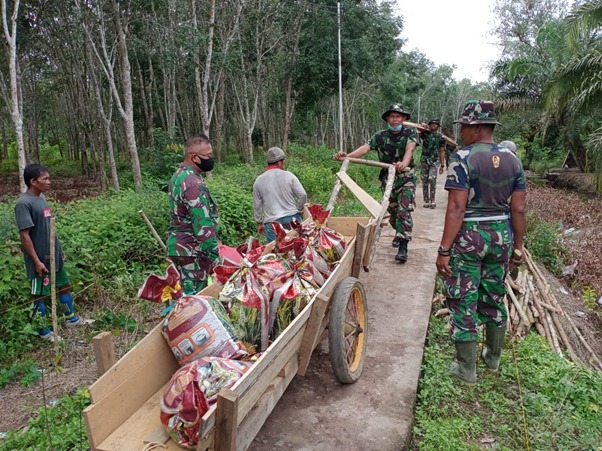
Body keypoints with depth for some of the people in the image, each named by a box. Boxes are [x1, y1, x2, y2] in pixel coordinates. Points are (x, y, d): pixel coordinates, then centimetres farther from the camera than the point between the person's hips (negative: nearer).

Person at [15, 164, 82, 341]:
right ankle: (44, 331, 19)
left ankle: (71, 318, 35)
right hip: (40, 259, -9)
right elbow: (24, 235, -21)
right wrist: (36, 261, -20)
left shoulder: (41, 198, 8)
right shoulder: (24, 203, -19)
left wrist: (59, 250, 18)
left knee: (65, 285, 18)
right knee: (40, 295, 6)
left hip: (54, 255, 9)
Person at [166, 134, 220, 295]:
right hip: (192, 251, -10)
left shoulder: (179, 175, 12)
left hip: (179, 246, 10)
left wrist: (213, 240, 22)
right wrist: (215, 257, -20)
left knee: (185, 295, 17)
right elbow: (203, 225, -24)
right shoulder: (194, 183, -21)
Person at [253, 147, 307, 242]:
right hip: (292, 219, 0)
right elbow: (303, 195, -6)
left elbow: (257, 205, 9)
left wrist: (259, 223, 21)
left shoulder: (258, 181, 3)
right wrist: (298, 211, 11)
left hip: (272, 223, 1)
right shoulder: (289, 175, -2)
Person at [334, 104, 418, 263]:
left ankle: (403, 247, -14)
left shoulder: (411, 132, -7)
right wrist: (346, 156, -36)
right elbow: (365, 148, -17)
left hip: (406, 178, -3)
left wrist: (404, 163, -50)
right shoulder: (380, 136, -1)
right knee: (392, 211, 15)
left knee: (404, 211, -13)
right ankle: (399, 233, 42)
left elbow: (410, 149, -27)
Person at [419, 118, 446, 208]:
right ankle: (426, 201, 12)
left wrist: (442, 165, 5)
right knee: (424, 181, 3)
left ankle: (432, 201, -12)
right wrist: (423, 128, -21)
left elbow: (442, 152, 9)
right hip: (424, 159, 1)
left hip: (434, 160, -1)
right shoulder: (425, 133, 7)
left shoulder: (440, 137, 7)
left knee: (432, 178, -19)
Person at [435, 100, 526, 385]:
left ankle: (467, 368, 17)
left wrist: (444, 249, -16)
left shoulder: (462, 158, -14)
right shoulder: (512, 159, 4)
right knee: (494, 298, 21)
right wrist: (518, 245, 14)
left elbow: (456, 208, -19)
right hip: (501, 235, 6)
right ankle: (494, 357, 38)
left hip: (468, 236, -6)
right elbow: (518, 209, 4)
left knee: (463, 302, 6)